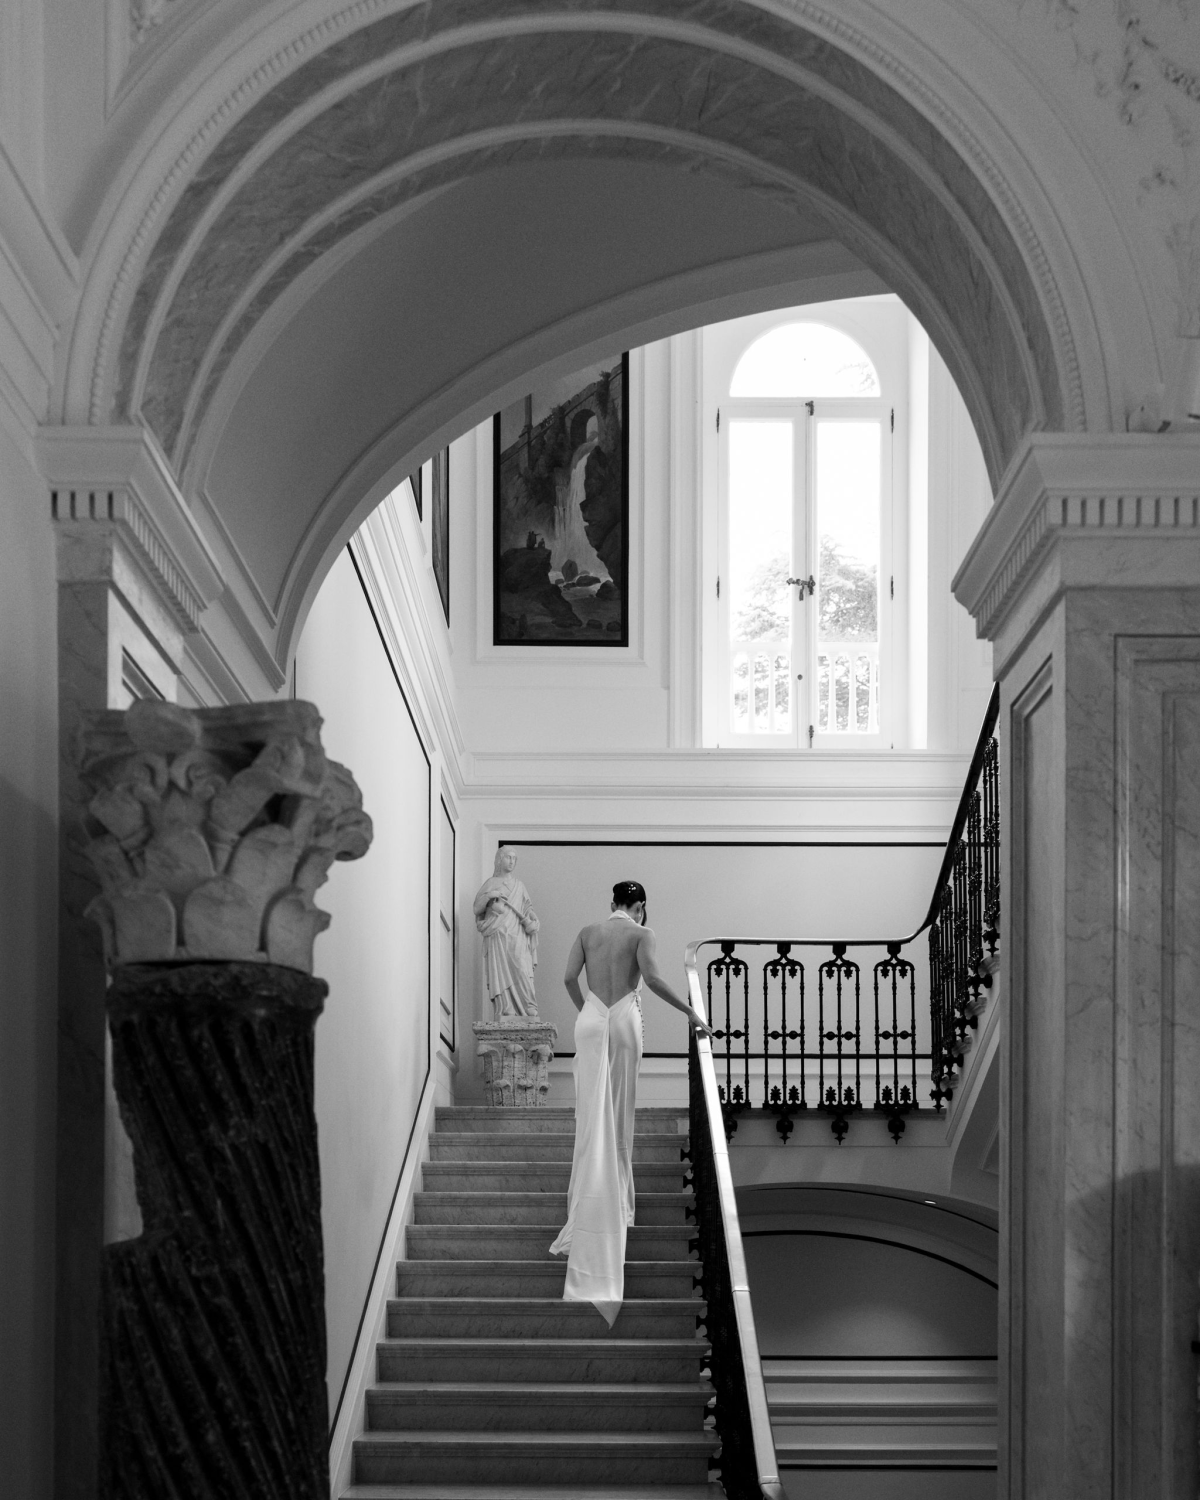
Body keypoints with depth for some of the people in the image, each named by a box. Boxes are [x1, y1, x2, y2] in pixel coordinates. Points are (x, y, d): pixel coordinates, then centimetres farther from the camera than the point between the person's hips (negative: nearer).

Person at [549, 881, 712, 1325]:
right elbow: (652, 979, -15)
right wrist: (690, 1012, -9)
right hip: (625, 1019, -2)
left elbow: (569, 977, -1)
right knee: (620, 1114, 9)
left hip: (591, 1020, 2)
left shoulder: (587, 933, 8)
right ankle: (617, 1203, 15)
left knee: (594, 1115, 3)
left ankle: (590, 1212, -3)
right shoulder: (641, 934, -2)